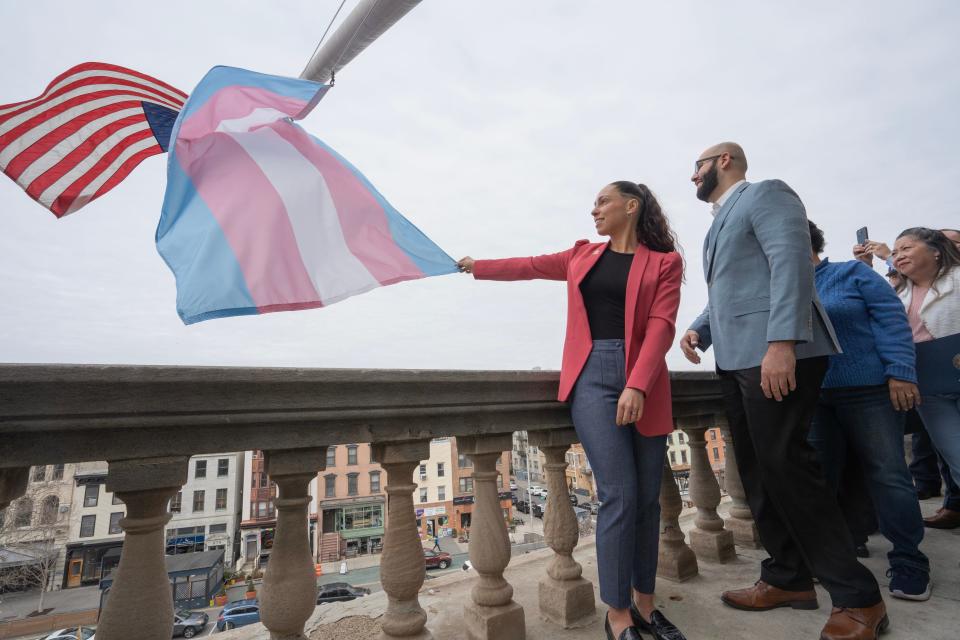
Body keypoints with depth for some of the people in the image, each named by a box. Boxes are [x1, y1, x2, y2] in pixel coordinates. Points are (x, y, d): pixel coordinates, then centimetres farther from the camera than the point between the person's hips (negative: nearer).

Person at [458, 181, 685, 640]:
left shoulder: (664, 261, 7)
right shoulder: (582, 255, 17)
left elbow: (661, 326, -5)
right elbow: (530, 266, 27)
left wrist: (637, 385, -18)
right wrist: (478, 267, 34)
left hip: (645, 384, 0)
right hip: (592, 375, 0)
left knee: (647, 497, 7)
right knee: (619, 494, -8)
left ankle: (644, 602, 25)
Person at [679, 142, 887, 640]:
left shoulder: (765, 193, 0)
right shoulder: (720, 222, 25)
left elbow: (792, 261, -16)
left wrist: (782, 342, -26)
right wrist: (700, 329, 7)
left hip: (777, 354, -9)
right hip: (736, 360, 9)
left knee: (784, 466, -8)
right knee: (757, 472, 10)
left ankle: (858, 597, 8)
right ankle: (789, 578, 21)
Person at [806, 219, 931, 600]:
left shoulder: (852, 273, 0)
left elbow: (892, 319, -7)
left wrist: (900, 372, -16)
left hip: (868, 390, -4)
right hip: (813, 398, 4)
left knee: (887, 475, 0)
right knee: (820, 477, 10)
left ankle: (909, 565, 15)